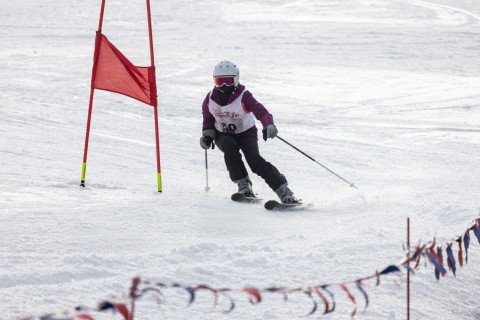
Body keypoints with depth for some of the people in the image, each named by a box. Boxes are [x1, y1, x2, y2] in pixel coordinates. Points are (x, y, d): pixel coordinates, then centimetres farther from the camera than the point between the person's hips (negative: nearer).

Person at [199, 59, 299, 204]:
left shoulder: (243, 97, -23)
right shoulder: (210, 99, -10)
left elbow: (261, 111, -36)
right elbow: (208, 119, 9)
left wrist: (269, 125, -55)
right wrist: (208, 135, -9)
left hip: (246, 133, -3)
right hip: (223, 135, 3)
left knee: (254, 159, -25)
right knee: (230, 147, -32)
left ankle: (283, 190, -26)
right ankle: (243, 184, -22)